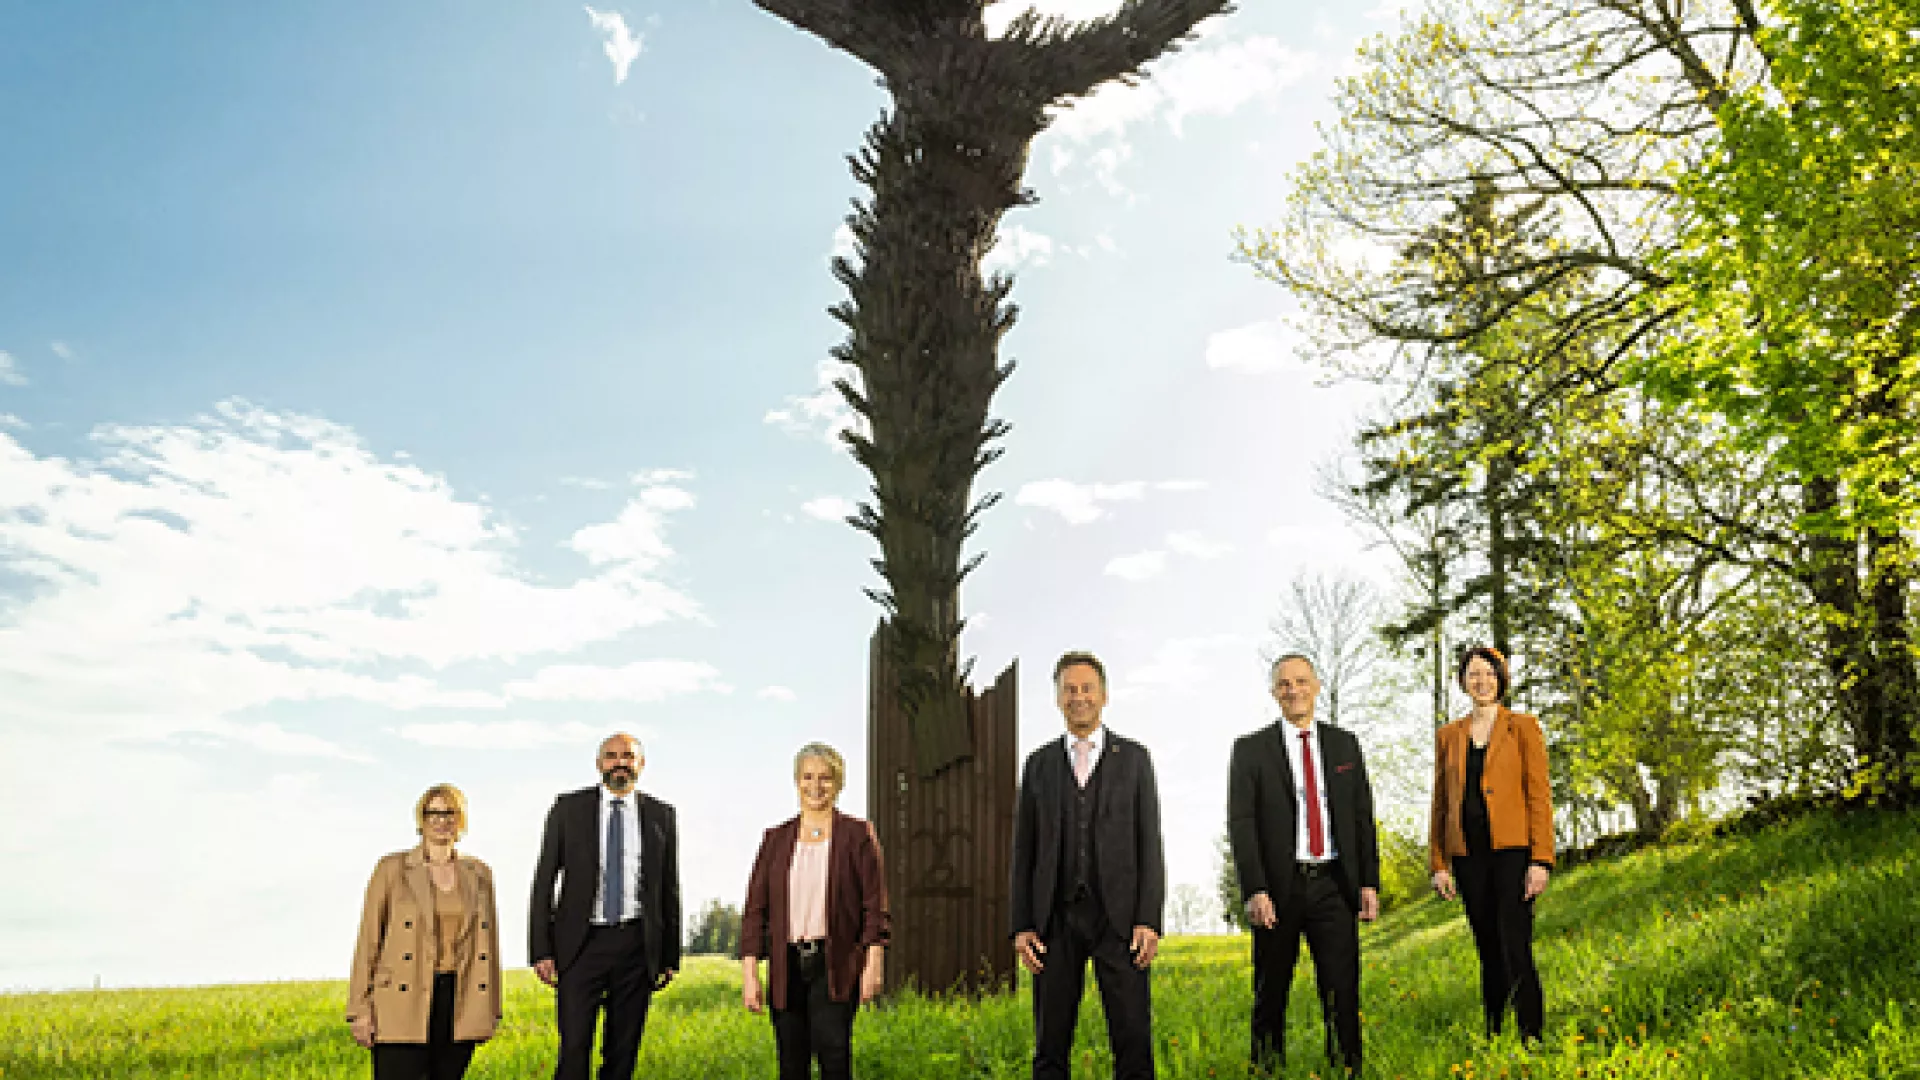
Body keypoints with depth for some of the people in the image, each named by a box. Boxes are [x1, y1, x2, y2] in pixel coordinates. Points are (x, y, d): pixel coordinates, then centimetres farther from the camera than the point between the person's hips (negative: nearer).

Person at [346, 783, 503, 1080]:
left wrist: (491, 1008, 13)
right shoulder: (392, 868, 1)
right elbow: (369, 938, 0)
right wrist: (360, 1008, -5)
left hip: (459, 1007, 3)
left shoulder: (478, 874, 11)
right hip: (404, 1004, -3)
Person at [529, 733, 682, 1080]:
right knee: (574, 1048, -7)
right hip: (581, 943, -1)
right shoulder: (569, 808, 3)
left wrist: (670, 956, 8)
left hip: (635, 944, 2)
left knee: (624, 1051, 6)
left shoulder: (660, 815, 7)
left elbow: (670, 888, 11)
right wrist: (541, 950, -4)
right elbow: (544, 880, 3)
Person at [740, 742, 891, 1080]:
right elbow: (755, 907, 8)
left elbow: (875, 903, 0)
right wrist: (749, 972, 0)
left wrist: (875, 961, -9)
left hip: (836, 966, -3)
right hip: (787, 966, 3)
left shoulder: (857, 834, 4)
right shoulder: (776, 839, 11)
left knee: (832, 1048, -21)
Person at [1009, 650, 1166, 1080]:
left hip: (1118, 916, -1)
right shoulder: (1039, 764, 11)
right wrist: (1021, 927, 1)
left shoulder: (1134, 758, 7)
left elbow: (1149, 843, 3)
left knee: (1133, 1043, -5)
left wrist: (1149, 921, -7)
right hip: (1056, 919, 2)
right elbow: (1024, 850, 10)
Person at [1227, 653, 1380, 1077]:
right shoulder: (1251, 749, 1)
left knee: (1343, 991, -1)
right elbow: (1240, 825, -3)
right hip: (1279, 887, -2)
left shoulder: (1344, 744, 11)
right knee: (1270, 994, 6)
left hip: (1334, 886, 2)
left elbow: (1362, 816, 11)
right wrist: (1255, 891, -12)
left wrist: (1370, 882, 3)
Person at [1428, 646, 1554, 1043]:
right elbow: (1440, 803, 14)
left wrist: (1541, 860, -10)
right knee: (1489, 954, 8)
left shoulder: (1523, 727, 3)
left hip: (1512, 850, -4)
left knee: (1516, 951, -10)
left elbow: (1540, 796, -2)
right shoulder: (1448, 735, 13)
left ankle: (1531, 1039, -5)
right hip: (1468, 854, 4)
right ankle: (1492, 1038, 15)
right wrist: (1438, 864, 8)